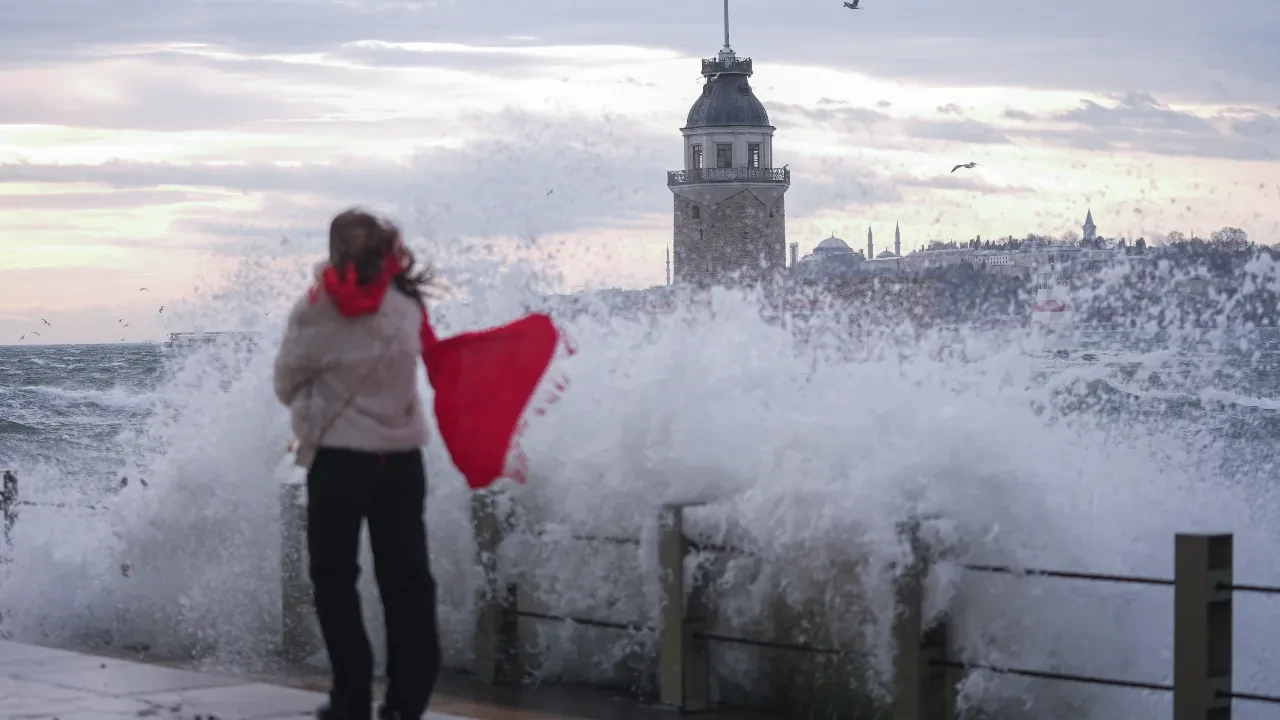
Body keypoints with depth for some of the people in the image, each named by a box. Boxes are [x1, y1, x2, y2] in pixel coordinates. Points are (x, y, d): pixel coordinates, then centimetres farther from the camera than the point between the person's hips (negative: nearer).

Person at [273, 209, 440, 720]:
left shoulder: (316, 309, -9)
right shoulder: (407, 304, -2)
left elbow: (287, 384, 1)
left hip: (340, 455, -3)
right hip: (402, 455, 3)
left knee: (335, 578, 7)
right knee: (405, 577, 7)